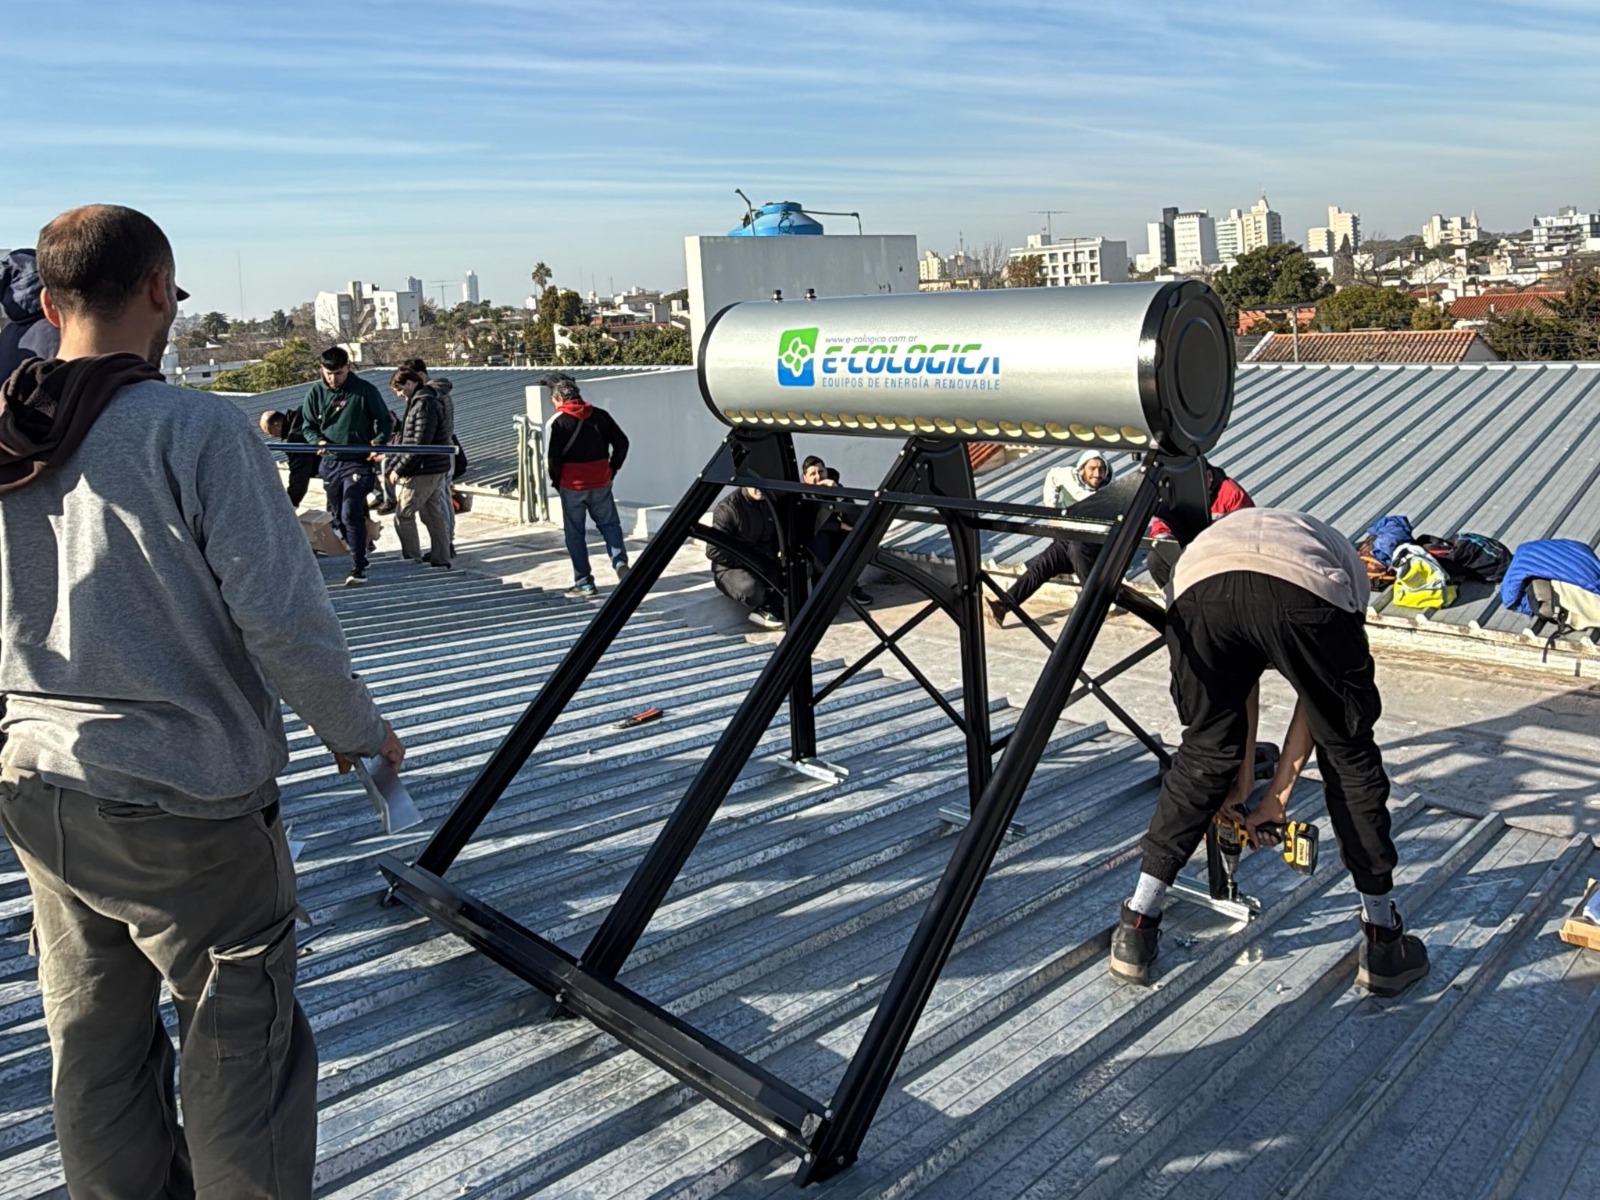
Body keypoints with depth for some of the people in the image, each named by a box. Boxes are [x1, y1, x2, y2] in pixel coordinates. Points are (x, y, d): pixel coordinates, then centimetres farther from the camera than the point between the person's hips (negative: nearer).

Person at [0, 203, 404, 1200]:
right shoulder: (197, 432, -17)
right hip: (187, 807, -7)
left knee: (94, 1049, 20)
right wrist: (358, 732, -5)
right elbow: (284, 619, -20)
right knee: (242, 1050, 8)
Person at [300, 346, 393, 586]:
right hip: (330, 462, 5)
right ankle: (359, 552, 31)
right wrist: (319, 441, -13)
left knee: (351, 514, -15)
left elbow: (385, 421, 2)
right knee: (337, 516, 12)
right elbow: (308, 425, 9)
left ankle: (359, 570, -13)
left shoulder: (364, 390, -6)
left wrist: (378, 442, -16)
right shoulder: (316, 392, 4)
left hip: (358, 461, -5)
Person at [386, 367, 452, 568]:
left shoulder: (424, 405, -17)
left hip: (422, 471, -10)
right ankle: (440, 560, 19)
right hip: (435, 470, 10)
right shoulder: (417, 402, 16)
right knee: (433, 515, 13)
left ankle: (413, 561, 1)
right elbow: (407, 438, 18)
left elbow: (420, 444, -22)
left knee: (403, 516, -4)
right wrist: (393, 464, 10)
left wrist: (399, 469, -16)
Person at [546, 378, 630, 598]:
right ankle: (620, 561, -7)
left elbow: (553, 457, -13)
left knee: (575, 534, 7)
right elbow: (622, 443, 4)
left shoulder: (559, 422, -10)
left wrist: (556, 481, 3)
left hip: (572, 486, -3)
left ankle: (584, 583, 9)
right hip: (601, 483, 3)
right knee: (609, 524, 17)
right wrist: (612, 469, 13)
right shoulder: (600, 416, 3)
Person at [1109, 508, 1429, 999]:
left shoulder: (1216, 533, 45)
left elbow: (1240, 687, 43)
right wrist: (1277, 797, 41)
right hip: (1306, 594, -1)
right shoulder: (1339, 557, 42)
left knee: (1203, 755, 22)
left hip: (1200, 583, 2)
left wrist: (1240, 787, 48)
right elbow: (1317, 695, 37)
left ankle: (1136, 929, 27)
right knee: (1349, 757, 22)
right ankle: (1382, 943, 34)